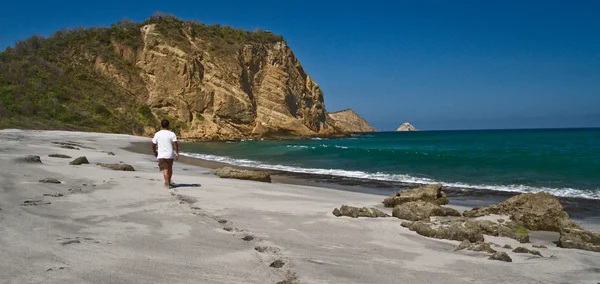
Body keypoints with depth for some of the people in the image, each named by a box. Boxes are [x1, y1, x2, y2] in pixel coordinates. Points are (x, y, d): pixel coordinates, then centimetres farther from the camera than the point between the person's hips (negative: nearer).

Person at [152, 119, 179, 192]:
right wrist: (177, 153, -8)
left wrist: (155, 152, 19)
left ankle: (167, 184, -14)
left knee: (165, 170, -2)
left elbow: (153, 145, 3)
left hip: (161, 155, -1)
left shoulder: (157, 134, -2)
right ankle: (169, 182, 34)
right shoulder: (172, 134, -6)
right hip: (170, 154, 1)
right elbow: (175, 144, -13)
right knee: (170, 169, 19)